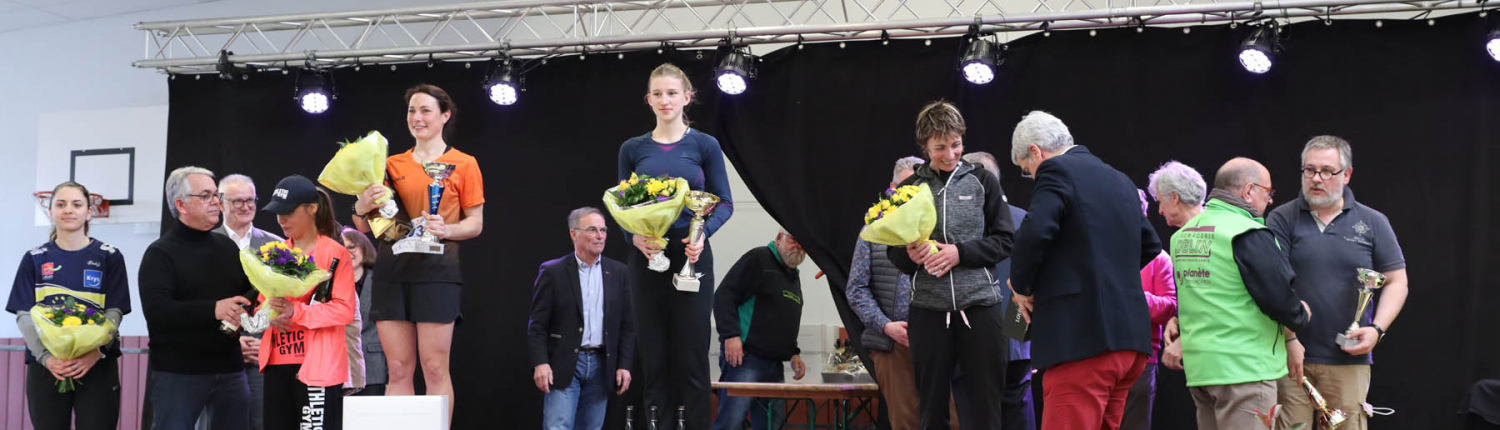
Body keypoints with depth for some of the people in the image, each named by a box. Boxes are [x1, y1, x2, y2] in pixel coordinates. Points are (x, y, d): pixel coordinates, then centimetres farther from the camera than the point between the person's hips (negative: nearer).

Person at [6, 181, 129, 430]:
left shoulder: (109, 257, 6)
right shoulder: (34, 259, 9)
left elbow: (114, 312, -1)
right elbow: (24, 315, 2)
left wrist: (95, 352, -19)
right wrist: (46, 357, -15)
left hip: (97, 366, -1)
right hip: (45, 367, 2)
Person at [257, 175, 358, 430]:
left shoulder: (335, 253, -5)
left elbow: (345, 310, -13)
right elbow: (261, 301, 20)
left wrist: (296, 311, -24)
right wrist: (268, 313, -5)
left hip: (318, 364, -7)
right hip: (277, 363, 7)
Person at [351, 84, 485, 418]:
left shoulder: (464, 164, 6)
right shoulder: (391, 165, 15)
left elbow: (476, 223, 4)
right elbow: (366, 226, 18)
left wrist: (447, 230, -16)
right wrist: (362, 207, -4)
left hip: (436, 269, -3)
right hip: (392, 269, 4)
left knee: (435, 368, -6)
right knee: (398, 369, 3)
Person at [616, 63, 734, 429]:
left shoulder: (704, 145, 1)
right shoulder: (632, 149, 7)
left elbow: (724, 203, 2)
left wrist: (703, 233, -16)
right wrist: (634, 236, -12)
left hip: (691, 257, -2)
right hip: (647, 259, 2)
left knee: (691, 357, -1)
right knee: (654, 359, 4)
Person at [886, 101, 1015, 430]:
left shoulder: (982, 182, 5)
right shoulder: (909, 189, 9)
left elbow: (1004, 241, 3)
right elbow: (894, 252, 13)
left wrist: (960, 253, -12)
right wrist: (910, 255, -9)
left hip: (979, 303, -1)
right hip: (928, 307, 2)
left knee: (985, 403, 0)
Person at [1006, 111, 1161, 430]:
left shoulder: (1057, 171, -5)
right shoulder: (1120, 180, 20)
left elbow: (1034, 234, -20)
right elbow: (1150, 245, 27)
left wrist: (1021, 287, -4)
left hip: (1083, 336, -9)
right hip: (1128, 335, 9)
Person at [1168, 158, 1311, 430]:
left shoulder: (1182, 235, 12)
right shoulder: (1248, 235, -15)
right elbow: (1279, 297, -16)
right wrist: (1301, 316, 5)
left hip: (1197, 365, 8)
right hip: (1244, 367, -8)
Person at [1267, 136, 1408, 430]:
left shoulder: (1373, 223, 8)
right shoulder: (1282, 219, 2)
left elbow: (1396, 281, 10)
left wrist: (1377, 329, -5)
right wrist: (1288, 339, -10)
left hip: (1349, 359, 1)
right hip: (1291, 356, -1)